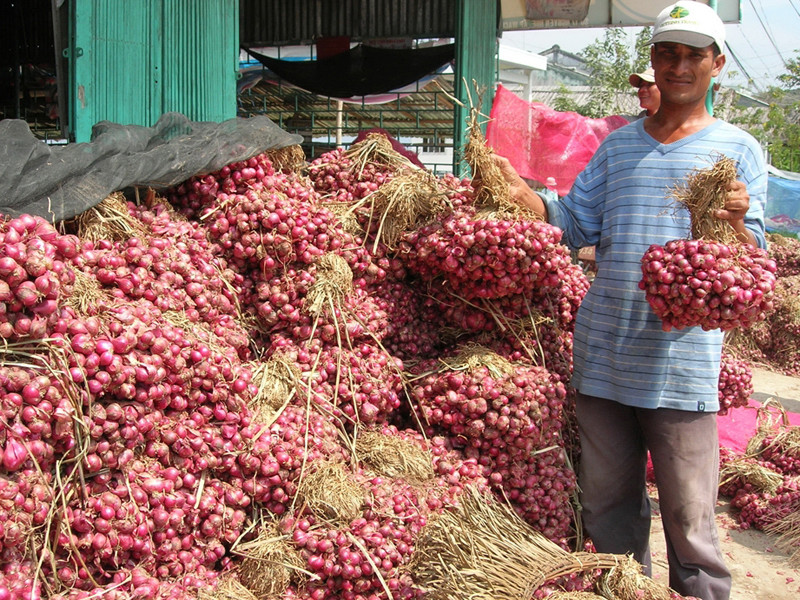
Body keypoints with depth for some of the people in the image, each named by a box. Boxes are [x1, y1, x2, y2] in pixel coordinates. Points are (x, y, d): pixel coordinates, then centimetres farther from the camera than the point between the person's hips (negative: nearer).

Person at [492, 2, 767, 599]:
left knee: (688, 514, -1)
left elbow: (753, 261, 0)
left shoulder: (738, 150, 6)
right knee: (606, 502, 14)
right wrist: (516, 188, -5)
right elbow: (574, 224, 8)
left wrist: (734, 224, -21)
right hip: (603, 349, 4)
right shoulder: (618, 145, 15)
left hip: (681, 358, -3)